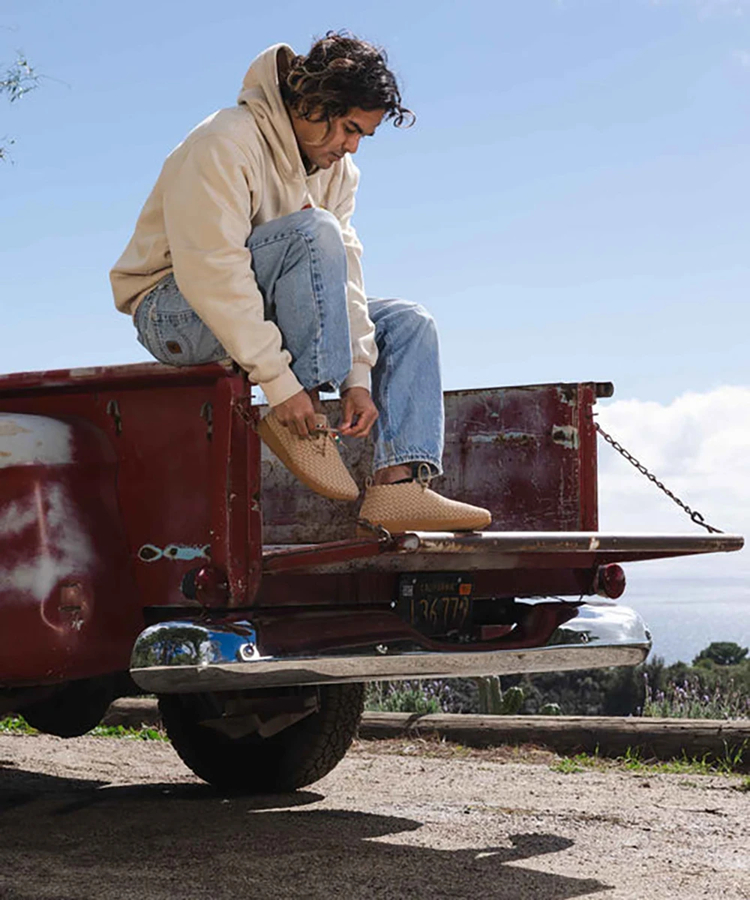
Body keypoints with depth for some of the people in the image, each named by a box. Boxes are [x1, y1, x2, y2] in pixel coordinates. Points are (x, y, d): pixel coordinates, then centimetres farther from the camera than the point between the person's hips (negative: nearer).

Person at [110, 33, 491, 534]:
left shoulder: (338, 169, 5)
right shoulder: (225, 145, -21)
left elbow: (345, 270, 0)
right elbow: (212, 273, -29)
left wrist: (359, 374, -13)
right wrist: (279, 381, -32)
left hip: (262, 313, 9)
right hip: (178, 313, -9)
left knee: (410, 325, -2)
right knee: (314, 232, -30)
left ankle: (397, 482, -20)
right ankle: (296, 421, -28)